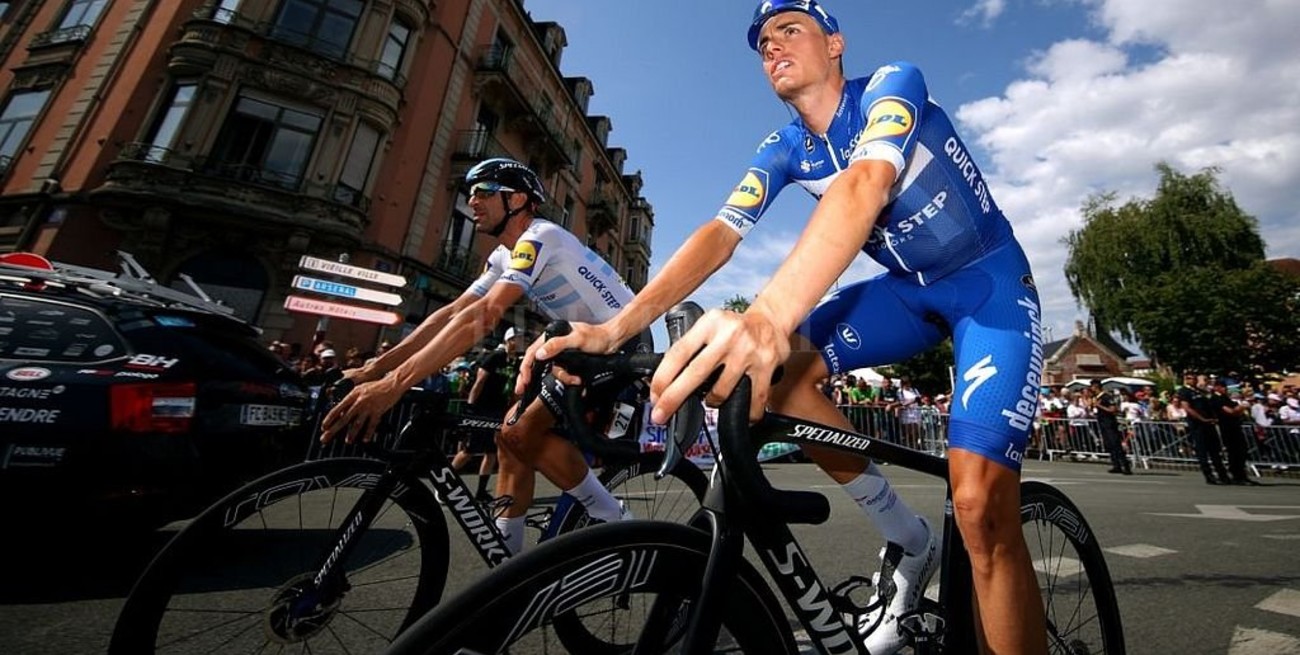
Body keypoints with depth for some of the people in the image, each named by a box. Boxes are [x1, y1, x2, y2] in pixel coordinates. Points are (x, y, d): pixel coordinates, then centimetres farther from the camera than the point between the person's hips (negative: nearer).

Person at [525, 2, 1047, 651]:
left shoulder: (892, 84, -16)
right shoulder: (783, 149, -2)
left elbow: (864, 185, -39)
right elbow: (717, 235, -17)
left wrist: (766, 314, -59)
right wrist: (614, 327, -32)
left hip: (990, 281, -4)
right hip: (909, 289, 5)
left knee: (980, 506, -24)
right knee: (777, 368, -21)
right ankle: (908, 541, -1)